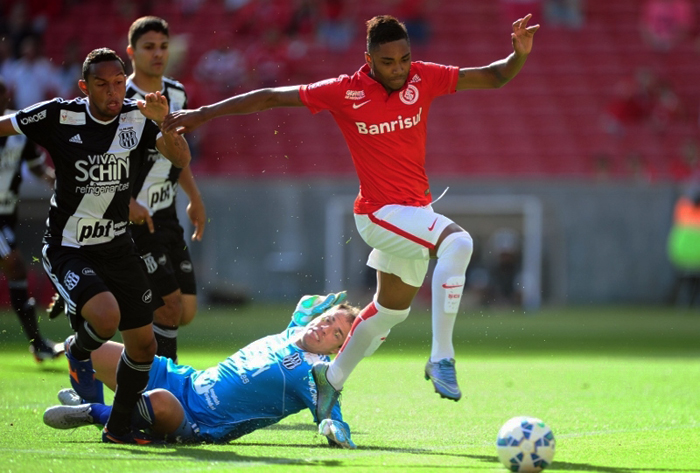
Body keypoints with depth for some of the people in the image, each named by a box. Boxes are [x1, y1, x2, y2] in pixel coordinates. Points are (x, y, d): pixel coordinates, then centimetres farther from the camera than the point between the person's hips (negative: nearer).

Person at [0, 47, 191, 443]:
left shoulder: (138, 118, -4)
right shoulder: (60, 116, -14)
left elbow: (181, 159, -14)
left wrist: (164, 122, -31)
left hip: (117, 246, 5)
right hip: (67, 250, -5)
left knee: (143, 345, 6)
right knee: (106, 317, -29)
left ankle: (119, 427, 28)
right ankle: (79, 350, 8)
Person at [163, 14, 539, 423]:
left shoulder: (423, 79, -5)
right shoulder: (345, 92, -14)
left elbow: (493, 77, 1)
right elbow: (270, 98, -8)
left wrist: (519, 55, -21)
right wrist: (203, 113, -8)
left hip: (414, 211, 7)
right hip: (380, 212, -7)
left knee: (393, 306, 22)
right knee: (457, 242, -30)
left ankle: (333, 377, 40)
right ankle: (441, 358, -29)